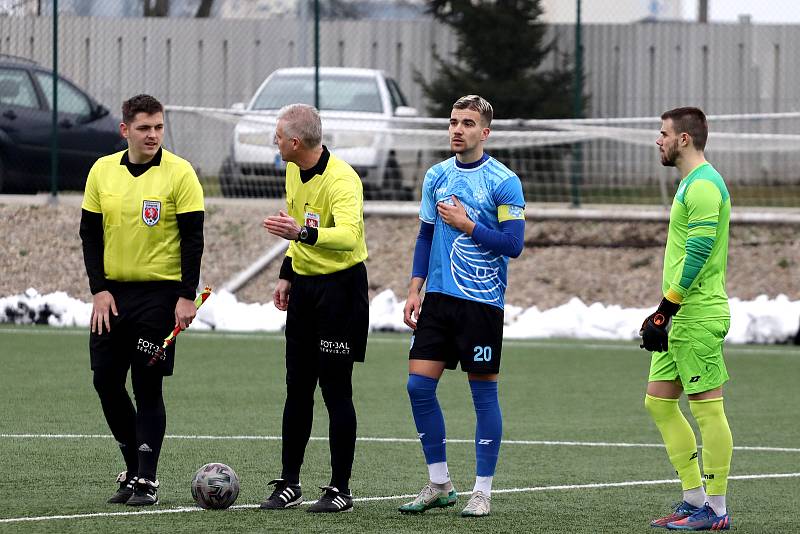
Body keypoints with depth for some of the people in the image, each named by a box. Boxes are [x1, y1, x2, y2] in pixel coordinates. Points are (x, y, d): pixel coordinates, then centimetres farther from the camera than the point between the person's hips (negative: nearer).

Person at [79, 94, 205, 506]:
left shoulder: (179, 173, -7)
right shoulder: (102, 171, 4)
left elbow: (193, 238, -7)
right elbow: (90, 232, 8)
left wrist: (186, 297, -12)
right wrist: (98, 289, -2)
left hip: (159, 293, -4)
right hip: (112, 292, 4)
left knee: (148, 387, -5)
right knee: (106, 382, 4)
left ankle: (146, 480, 1)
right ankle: (134, 469, 20)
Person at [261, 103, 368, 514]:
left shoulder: (342, 180, -21)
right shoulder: (294, 172, 6)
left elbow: (349, 236, -38)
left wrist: (305, 233, -53)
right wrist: (286, 275, 17)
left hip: (341, 287, -8)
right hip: (304, 286, 8)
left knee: (336, 390, -4)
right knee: (297, 389, 10)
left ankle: (340, 490, 3)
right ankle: (289, 484, 16)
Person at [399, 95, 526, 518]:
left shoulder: (503, 182, -8)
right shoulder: (437, 176, 10)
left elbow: (513, 244, -11)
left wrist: (468, 226, -15)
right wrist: (415, 289, 9)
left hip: (482, 303, -5)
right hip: (439, 298, 5)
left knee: (483, 392, 0)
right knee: (419, 385, 0)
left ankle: (482, 492, 8)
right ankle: (439, 485, 12)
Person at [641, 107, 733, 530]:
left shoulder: (704, 186, -14)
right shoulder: (690, 184, 18)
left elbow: (697, 255, -20)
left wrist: (665, 310, -19)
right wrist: (664, 313, 21)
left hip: (698, 319, -11)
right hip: (681, 319, 11)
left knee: (708, 409, -6)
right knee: (658, 401, 11)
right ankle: (695, 498, 15)